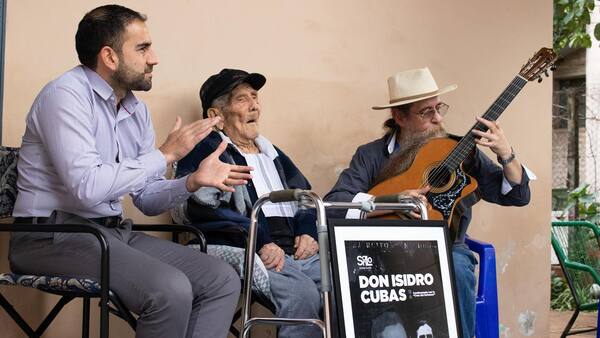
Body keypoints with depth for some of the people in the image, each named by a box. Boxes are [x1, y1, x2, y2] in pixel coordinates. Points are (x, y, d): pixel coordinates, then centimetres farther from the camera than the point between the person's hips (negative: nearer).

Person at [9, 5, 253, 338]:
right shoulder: (66, 95, -14)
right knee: (171, 290, -28)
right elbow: (86, 188, -25)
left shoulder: (137, 110, 11)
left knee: (222, 280, -4)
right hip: (53, 236, -8)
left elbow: (146, 198, 13)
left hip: (113, 232, 8)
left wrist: (192, 181, -7)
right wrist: (165, 154, -16)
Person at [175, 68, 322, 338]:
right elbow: (202, 209, -12)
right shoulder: (205, 151, 4)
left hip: (297, 254, 7)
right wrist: (261, 243, -19)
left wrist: (308, 233, 8)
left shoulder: (272, 154, 29)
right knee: (302, 293, -34)